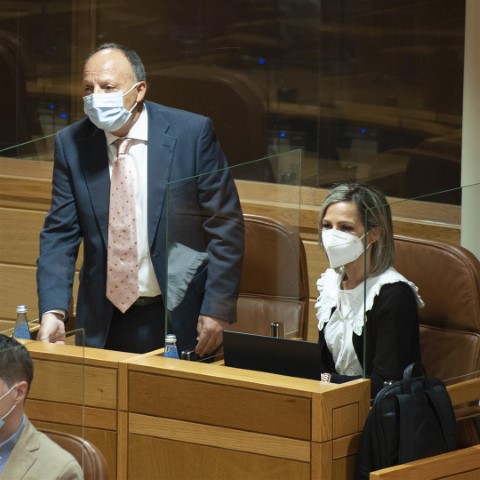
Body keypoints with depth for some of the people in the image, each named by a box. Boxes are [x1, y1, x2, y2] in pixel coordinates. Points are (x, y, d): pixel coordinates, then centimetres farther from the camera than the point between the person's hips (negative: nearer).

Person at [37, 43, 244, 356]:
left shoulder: (193, 133, -9)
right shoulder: (71, 144, -2)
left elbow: (225, 225, -6)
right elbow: (60, 234, 0)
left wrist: (217, 309, -11)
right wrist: (53, 311, -13)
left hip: (181, 319, -2)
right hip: (105, 324, 2)